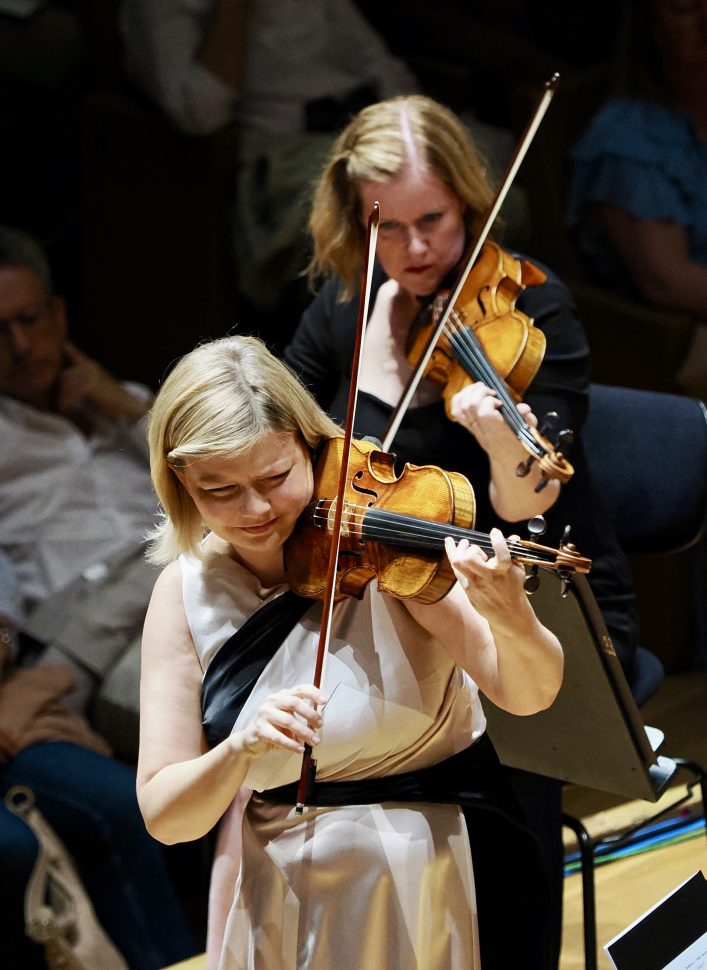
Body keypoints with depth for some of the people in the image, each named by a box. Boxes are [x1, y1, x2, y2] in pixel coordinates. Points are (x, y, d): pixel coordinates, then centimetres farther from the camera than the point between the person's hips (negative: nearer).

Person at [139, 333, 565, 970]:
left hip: (440, 889, -3)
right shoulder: (187, 591, -8)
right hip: (287, 906, 3)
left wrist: (513, 623, -47)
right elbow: (164, 815, -11)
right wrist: (241, 750, -32)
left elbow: (525, 694, -24)